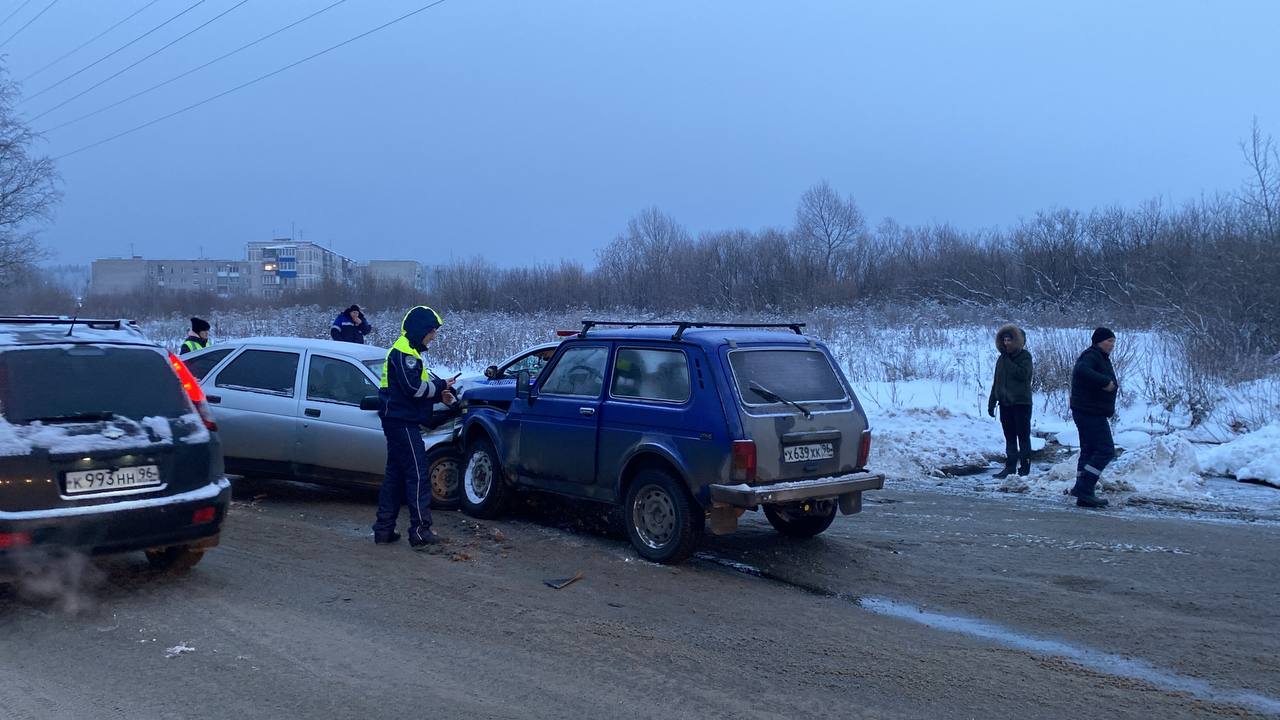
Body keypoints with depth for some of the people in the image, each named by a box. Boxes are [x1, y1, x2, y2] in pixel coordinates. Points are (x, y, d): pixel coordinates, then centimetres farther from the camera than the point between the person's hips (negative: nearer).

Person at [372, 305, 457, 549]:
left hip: (399, 422, 11)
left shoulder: (409, 351, 19)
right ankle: (420, 532, -5)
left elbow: (417, 386, 20)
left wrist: (439, 394, 5)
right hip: (402, 422, -11)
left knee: (395, 474, 13)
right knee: (418, 475, -8)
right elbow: (414, 387, -21)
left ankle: (384, 529, 17)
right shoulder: (404, 352, -14)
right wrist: (441, 386, -9)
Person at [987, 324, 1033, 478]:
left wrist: (1008, 362, -16)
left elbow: (1022, 374, -21)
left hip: (1021, 402, -6)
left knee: (1023, 436, -2)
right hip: (1005, 403, 6)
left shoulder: (1025, 356, -4)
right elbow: (996, 382, 16)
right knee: (1009, 437, 9)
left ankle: (1024, 468, 0)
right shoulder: (1002, 359, 13)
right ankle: (1010, 467, 13)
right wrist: (992, 402, 13)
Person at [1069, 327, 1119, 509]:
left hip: (1091, 412, 11)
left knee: (1089, 450, 16)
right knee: (1105, 450, -13)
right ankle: (1084, 491, -15)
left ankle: (1082, 489, 24)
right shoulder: (1091, 356, -14)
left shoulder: (1101, 357, 20)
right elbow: (1081, 370, -36)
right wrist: (1105, 382, -33)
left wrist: (1113, 385, 11)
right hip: (1091, 412, -11)